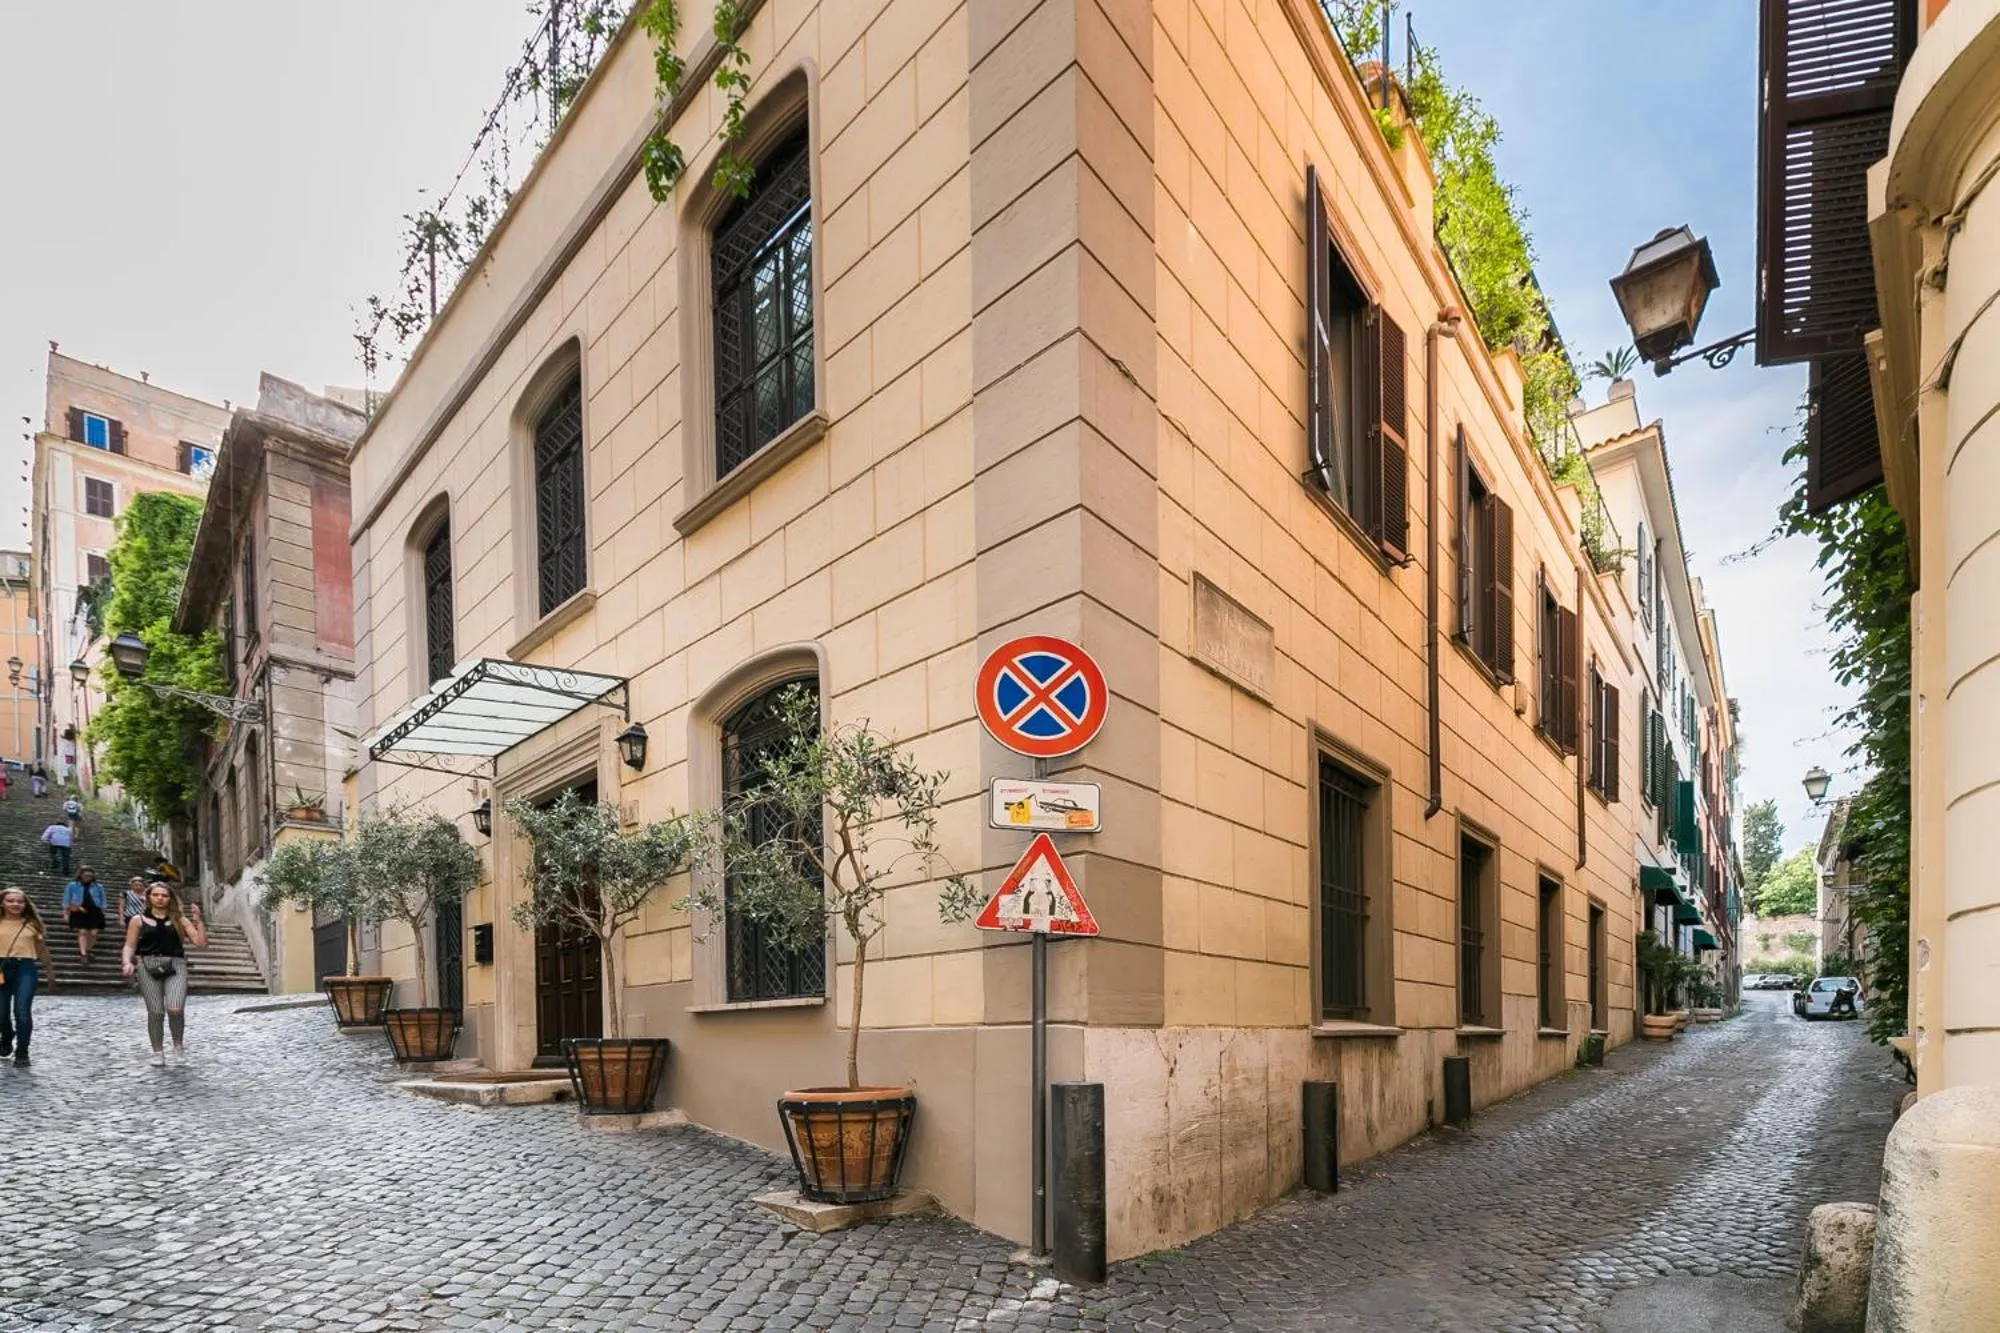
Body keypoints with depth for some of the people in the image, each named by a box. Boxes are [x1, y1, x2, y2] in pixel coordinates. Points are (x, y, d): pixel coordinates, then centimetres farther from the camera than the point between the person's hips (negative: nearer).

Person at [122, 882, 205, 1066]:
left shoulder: (180, 920, 13)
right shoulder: (138, 920, 11)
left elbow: (201, 943, 7)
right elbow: (130, 946, 8)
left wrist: (198, 921, -1)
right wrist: (128, 962, -10)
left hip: (175, 966, 0)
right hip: (148, 965, 0)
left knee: (175, 1009, -17)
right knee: (155, 1011, -3)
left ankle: (178, 1044, 7)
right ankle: (158, 1051, 14)